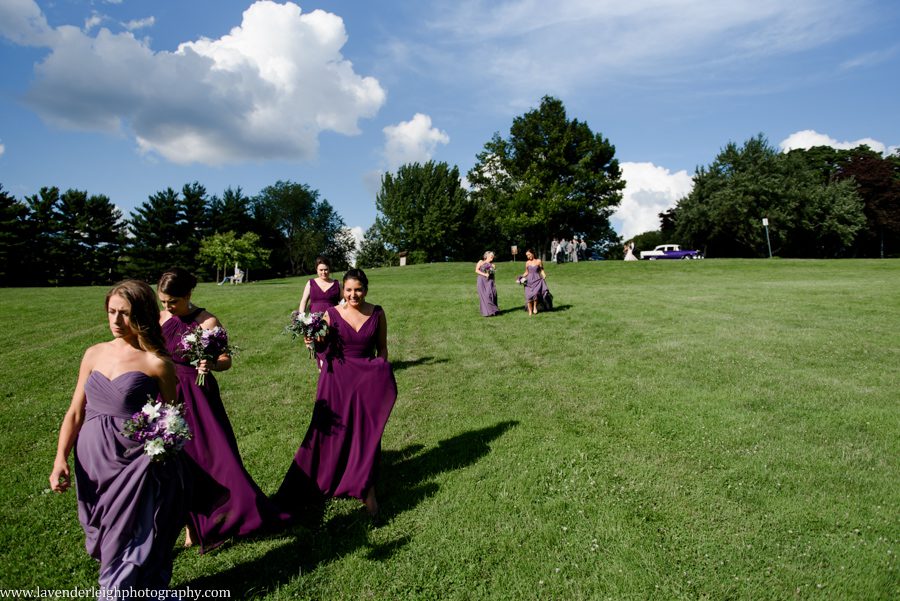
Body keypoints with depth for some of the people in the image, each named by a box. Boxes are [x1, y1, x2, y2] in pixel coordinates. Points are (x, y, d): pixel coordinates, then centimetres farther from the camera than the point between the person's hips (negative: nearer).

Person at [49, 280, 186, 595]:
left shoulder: (156, 363, -10)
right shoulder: (94, 354, 5)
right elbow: (75, 412, 7)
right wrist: (60, 459, -3)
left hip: (134, 462, -5)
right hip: (91, 459, 6)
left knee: (129, 538, 4)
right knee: (103, 535, 19)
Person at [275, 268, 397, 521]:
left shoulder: (377, 314, -2)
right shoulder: (332, 314, -5)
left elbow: (382, 348, 7)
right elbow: (324, 349, -3)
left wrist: (383, 374, 5)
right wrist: (315, 341, -23)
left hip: (369, 380, 1)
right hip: (337, 379, 0)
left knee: (368, 433, 5)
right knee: (333, 431, 6)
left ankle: (367, 490, 20)